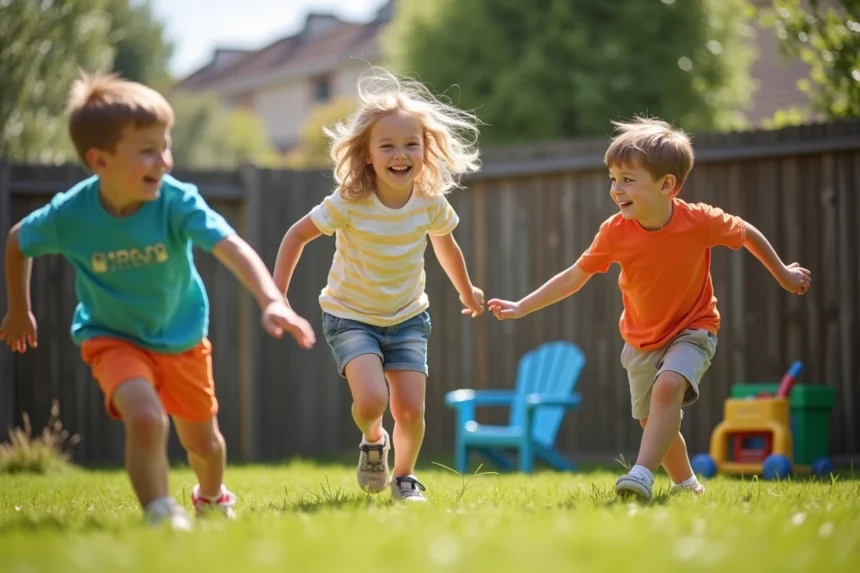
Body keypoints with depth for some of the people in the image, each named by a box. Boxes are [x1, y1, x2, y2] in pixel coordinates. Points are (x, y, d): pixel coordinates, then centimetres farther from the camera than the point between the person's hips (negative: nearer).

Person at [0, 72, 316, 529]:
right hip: (112, 337, -2)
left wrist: (271, 301, -60)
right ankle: (161, 516, -16)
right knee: (146, 418, -32)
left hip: (182, 336, 2)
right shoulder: (68, 216, -27)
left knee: (202, 441, 20)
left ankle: (211, 498, 53)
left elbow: (232, 247, -44)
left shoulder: (177, 201, -30)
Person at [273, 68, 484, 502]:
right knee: (371, 399, -23)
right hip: (350, 316, -3)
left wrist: (466, 291, 25)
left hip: (408, 318, 3)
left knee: (411, 409, -6)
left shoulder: (430, 203, -12)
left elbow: (444, 244, 10)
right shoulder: (350, 203, -22)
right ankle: (372, 442, 12)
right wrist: (277, 295, -12)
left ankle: (404, 476, 23)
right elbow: (298, 235, -9)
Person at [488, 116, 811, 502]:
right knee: (652, 421, 12)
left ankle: (642, 474, -35)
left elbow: (748, 234, -4)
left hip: (692, 329, -4)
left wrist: (783, 274, 9)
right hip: (641, 339, 4)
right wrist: (521, 308, -9)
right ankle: (686, 484, 35)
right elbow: (575, 277, -6)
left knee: (667, 387, -31)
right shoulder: (614, 232, -18)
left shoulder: (701, 222, -24)